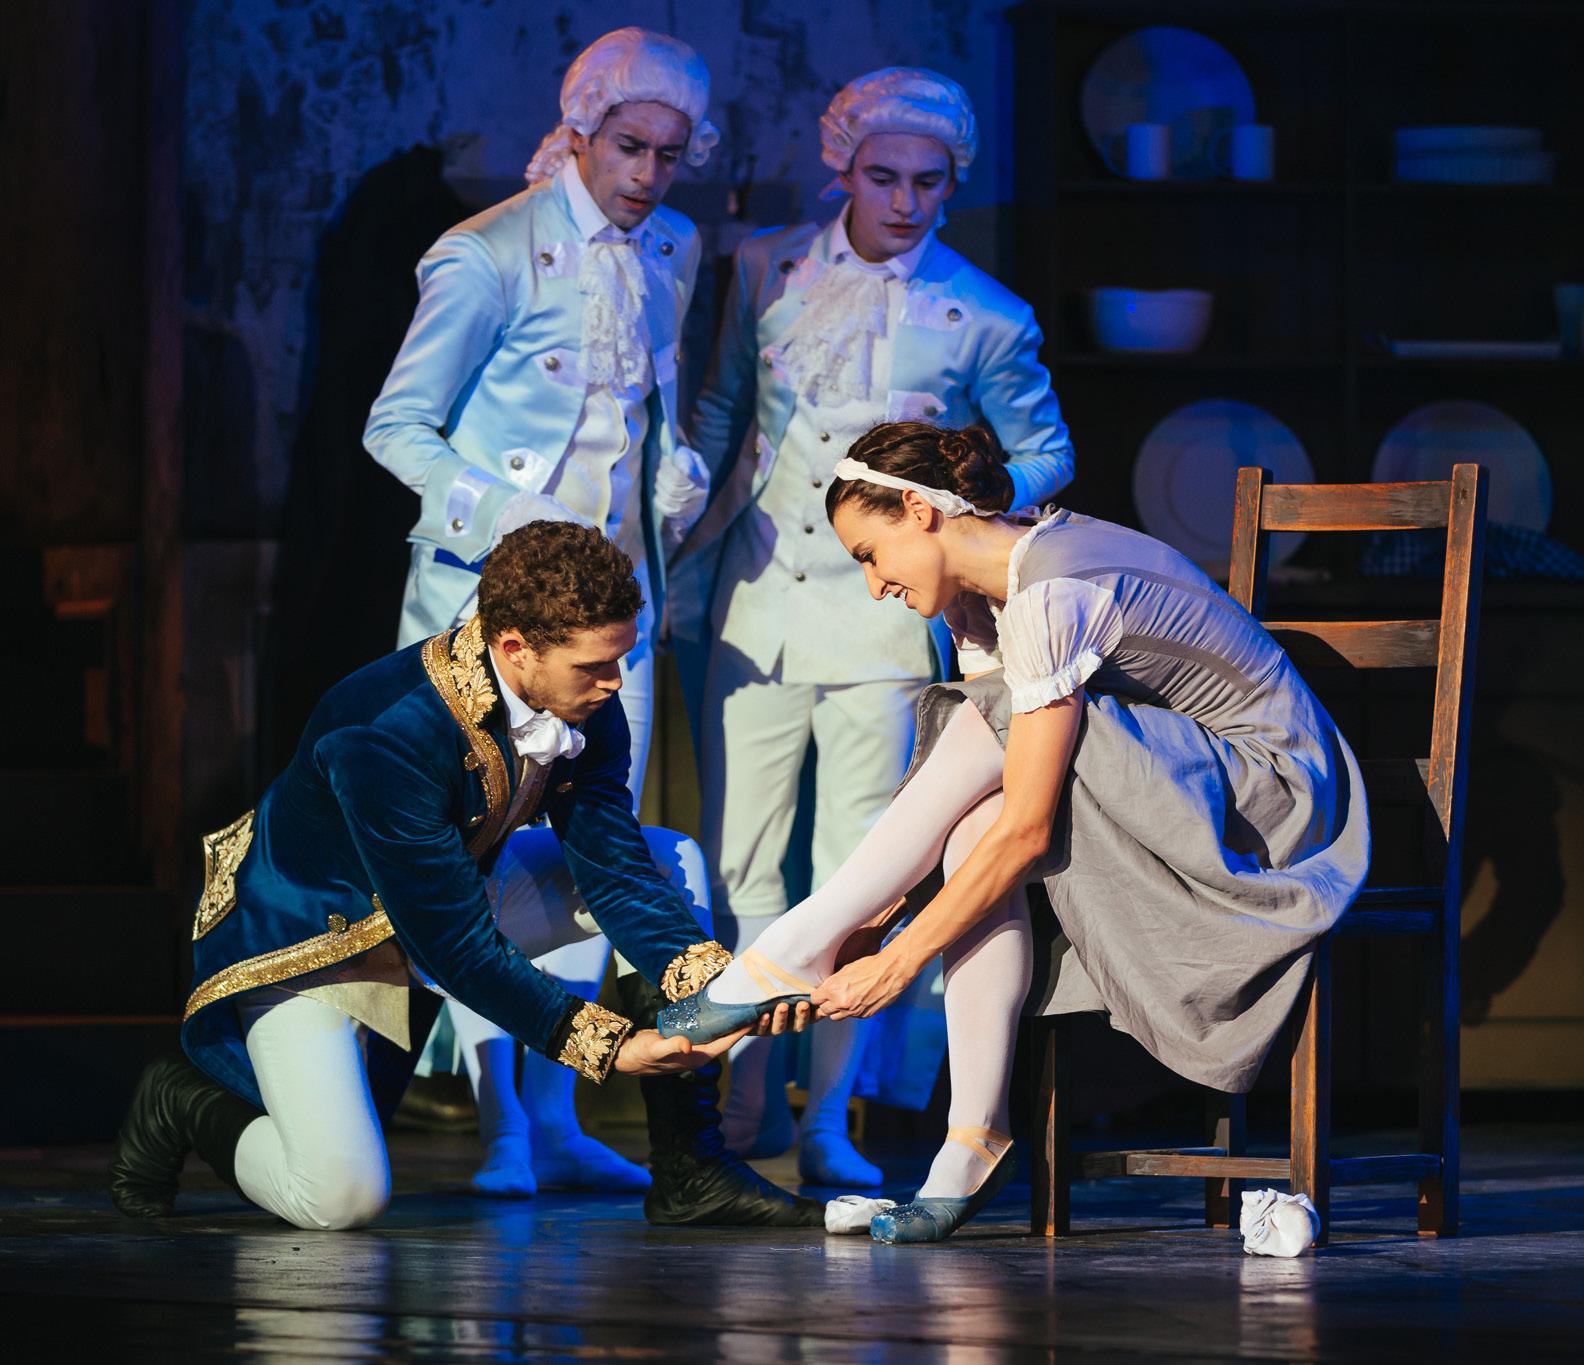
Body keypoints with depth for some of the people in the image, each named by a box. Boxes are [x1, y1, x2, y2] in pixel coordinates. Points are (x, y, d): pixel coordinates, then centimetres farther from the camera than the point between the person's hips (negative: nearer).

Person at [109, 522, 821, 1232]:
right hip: (305, 932, -8)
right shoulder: (385, 738, -36)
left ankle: (690, 1167, -4)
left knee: (666, 857, -7)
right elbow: (456, 946, -33)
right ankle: (186, 1101, 6)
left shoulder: (584, 705, -15)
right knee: (339, 1195, -26)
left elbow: (614, 866, -13)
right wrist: (601, 1044, -33)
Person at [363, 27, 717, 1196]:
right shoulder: (492, 255, -10)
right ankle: (499, 1126, -5)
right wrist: (495, 514, -19)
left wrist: (679, 474, 3)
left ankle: (557, 1118, 11)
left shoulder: (674, 252, 10)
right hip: (492, 582, -6)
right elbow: (397, 424, -7)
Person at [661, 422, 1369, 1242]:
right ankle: (973, 1141, -23)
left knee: (984, 736, -24)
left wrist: (899, 961, -23)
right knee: (973, 825, -19)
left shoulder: (1049, 598, -24)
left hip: (1273, 795, -8)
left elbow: (1026, 831, -27)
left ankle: (790, 956, -16)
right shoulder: (981, 595, 5)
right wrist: (864, 929, -2)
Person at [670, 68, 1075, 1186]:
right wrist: (688, 570, 12)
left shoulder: (985, 320, -3)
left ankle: (828, 1122, 3)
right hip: (755, 608, 3)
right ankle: (746, 1102, 13)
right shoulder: (768, 269, 5)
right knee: (737, 866, 3)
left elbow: (1046, 456, 10)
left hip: (878, 620, -3)